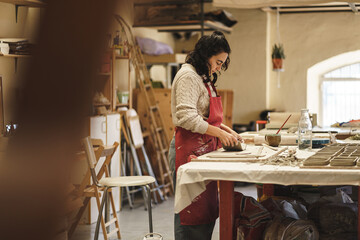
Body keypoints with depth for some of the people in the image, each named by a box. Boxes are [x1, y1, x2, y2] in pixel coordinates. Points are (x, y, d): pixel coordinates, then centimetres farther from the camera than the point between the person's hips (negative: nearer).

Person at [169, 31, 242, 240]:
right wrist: (219, 133, -21)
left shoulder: (204, 78, 21)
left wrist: (227, 129, 10)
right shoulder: (188, 75, -10)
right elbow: (186, 117, -21)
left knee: (207, 209, 10)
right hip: (189, 149, -10)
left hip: (204, 148, 10)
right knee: (192, 209, -7)